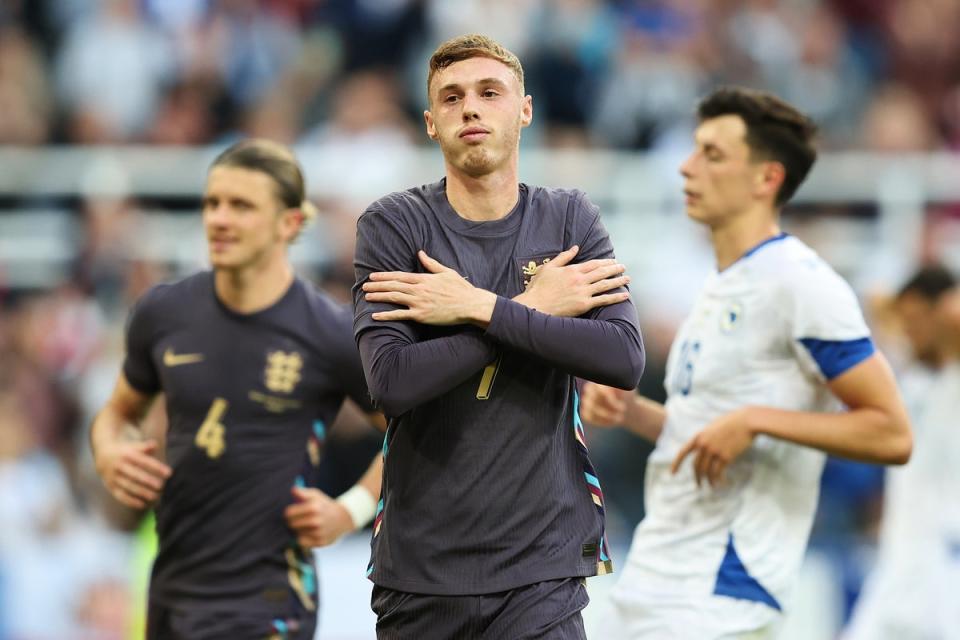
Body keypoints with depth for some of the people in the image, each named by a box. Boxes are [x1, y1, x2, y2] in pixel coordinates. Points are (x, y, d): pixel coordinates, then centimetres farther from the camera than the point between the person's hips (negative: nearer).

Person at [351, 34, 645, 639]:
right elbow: (391, 380, -15)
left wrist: (478, 308, -14)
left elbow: (626, 359, -11)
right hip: (420, 561, 0)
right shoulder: (393, 225, -1)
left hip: (541, 567, 0)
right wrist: (532, 309, -12)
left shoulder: (570, 220, 4)